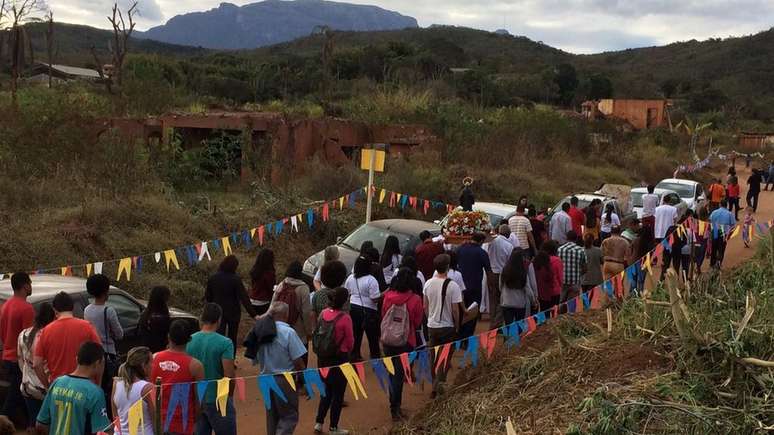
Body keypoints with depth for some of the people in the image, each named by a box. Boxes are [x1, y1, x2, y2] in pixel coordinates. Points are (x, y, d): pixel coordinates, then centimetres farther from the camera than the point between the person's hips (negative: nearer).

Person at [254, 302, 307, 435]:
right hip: (284, 379, -5)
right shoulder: (288, 332, -17)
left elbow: (256, 359, 5)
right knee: (289, 416, 5)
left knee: (272, 415, 20)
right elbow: (298, 361, -15)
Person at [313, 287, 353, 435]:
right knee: (338, 393, 9)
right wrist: (347, 351, 11)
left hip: (322, 357, 5)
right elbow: (350, 341, -10)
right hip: (339, 358, -5)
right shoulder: (345, 318, -19)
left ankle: (319, 423, 21)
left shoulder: (323, 313, -4)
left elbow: (318, 333, 2)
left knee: (326, 391, 21)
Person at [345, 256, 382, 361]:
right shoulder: (371, 280, -19)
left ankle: (355, 355, 27)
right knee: (372, 336, 8)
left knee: (356, 333, 17)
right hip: (368, 311, -6)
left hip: (353, 308, 6)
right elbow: (375, 299, -20)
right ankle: (375, 356, 16)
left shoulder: (350, 278, 0)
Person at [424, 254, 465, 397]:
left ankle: (433, 388, 22)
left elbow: (425, 306, 5)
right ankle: (439, 382, -12)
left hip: (431, 326, 4)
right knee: (446, 357, 8)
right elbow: (455, 309, -14)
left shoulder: (428, 284, -4)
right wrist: (457, 326, 0)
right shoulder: (453, 286, -18)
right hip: (447, 327, -4)